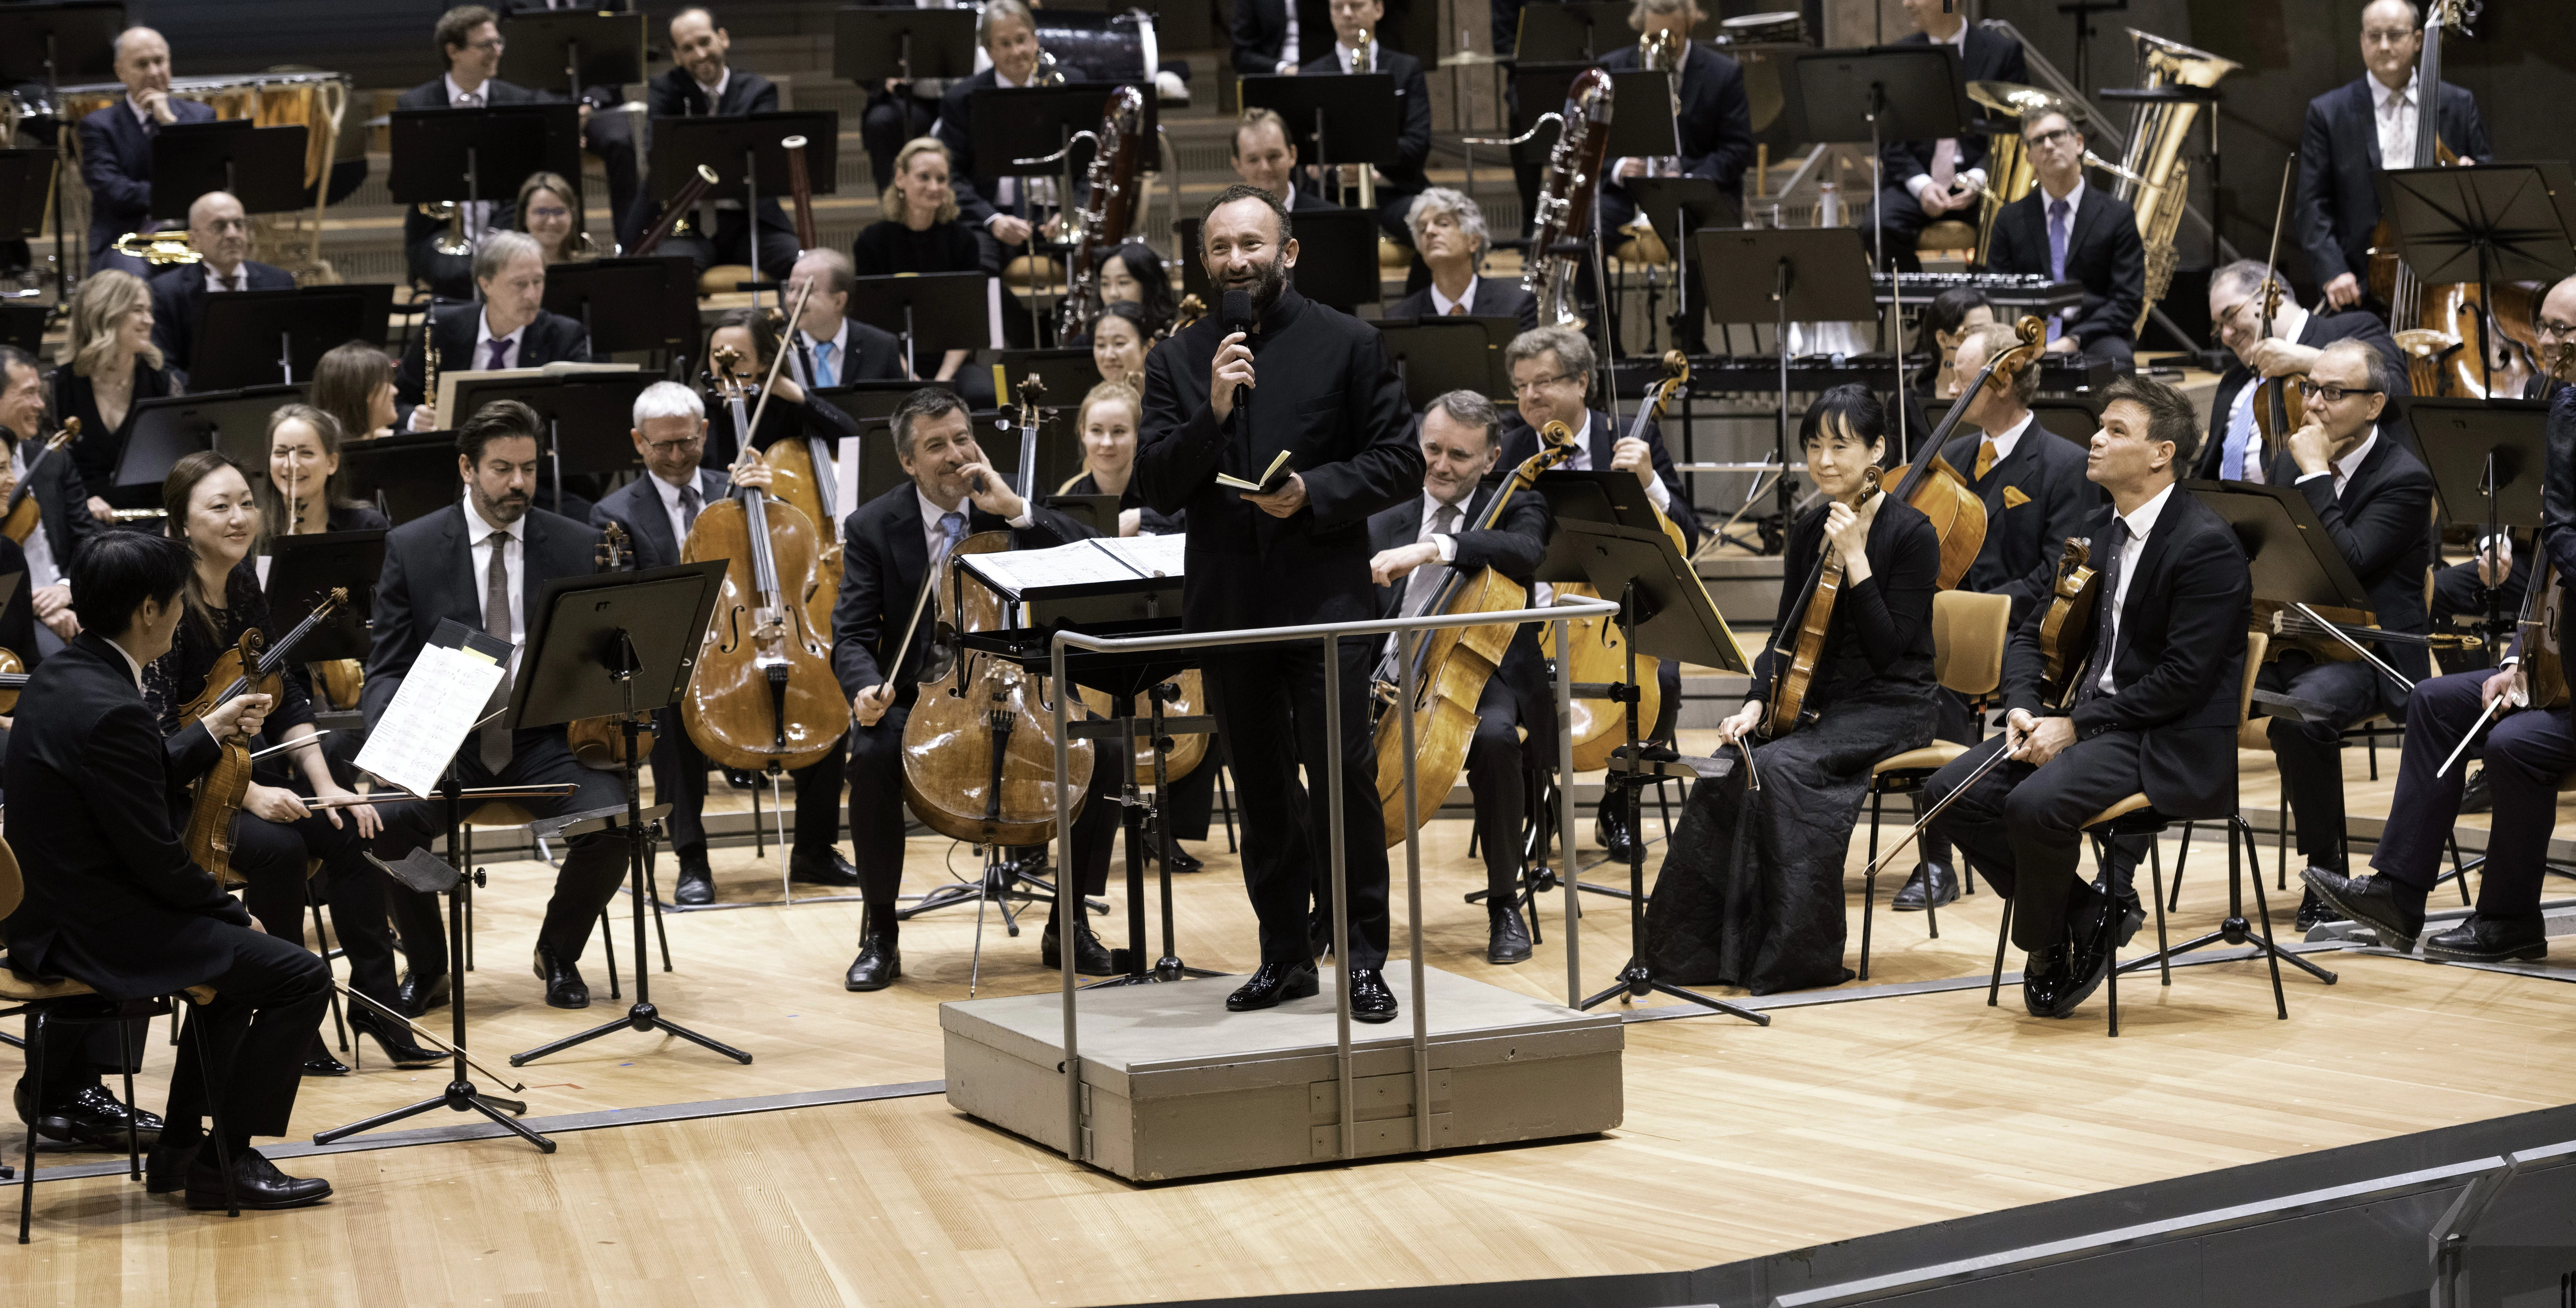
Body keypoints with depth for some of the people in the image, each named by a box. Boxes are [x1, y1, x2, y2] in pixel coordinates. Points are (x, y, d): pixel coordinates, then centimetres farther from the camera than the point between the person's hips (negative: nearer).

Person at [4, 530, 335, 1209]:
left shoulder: (58, 676, 6)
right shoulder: (112, 711, -25)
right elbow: (159, 859, -21)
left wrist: (211, 733, 19)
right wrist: (236, 912, -5)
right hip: (96, 933, -11)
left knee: (243, 948, 28)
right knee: (300, 976, -7)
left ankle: (182, 1147, 29)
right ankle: (225, 1161, 4)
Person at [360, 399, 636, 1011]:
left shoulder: (579, 546, 6)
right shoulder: (411, 548, 3)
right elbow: (387, 667, 2)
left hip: (546, 741, 1)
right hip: (447, 743, -1)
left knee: (611, 823, -27)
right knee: (386, 820, -30)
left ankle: (558, 953, 4)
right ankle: (426, 966, -1)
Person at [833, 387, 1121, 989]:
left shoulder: (1004, 505, 3)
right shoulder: (872, 527, -1)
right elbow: (852, 636, -5)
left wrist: (1016, 510, -20)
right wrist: (866, 688, -28)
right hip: (917, 699, -1)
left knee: (1104, 752, -23)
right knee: (873, 754, -34)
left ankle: (1070, 925, -5)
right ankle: (880, 936, -17)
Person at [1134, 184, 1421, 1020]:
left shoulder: (1348, 345, 1)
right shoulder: (1178, 360, 8)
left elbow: (1400, 463, -2)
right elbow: (1158, 488, 0)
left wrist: (1313, 493, -16)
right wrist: (1212, 413, -15)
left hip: (1327, 597, -3)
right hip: (1228, 603, 3)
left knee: (1342, 776, -8)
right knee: (1261, 790, 10)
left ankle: (1361, 958, -1)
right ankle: (1286, 956, 20)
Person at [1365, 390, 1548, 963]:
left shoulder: (1513, 509, 6)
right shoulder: (1384, 527, 16)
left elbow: (1526, 551, -20)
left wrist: (1434, 548, -34)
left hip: (1482, 684, -3)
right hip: (1393, 689, 3)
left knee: (1495, 737, -38)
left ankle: (1505, 903, -19)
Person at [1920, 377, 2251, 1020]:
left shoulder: (2207, 544, -13)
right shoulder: (2096, 533, 13)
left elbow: (2183, 678, -19)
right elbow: (2033, 632, 17)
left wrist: (2075, 726, -19)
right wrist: (2024, 709, -4)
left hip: (2173, 744, -8)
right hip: (2087, 719, 9)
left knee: (2036, 804, -32)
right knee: (1950, 793, -10)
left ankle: (2046, 946, -3)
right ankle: (2087, 912, -2)